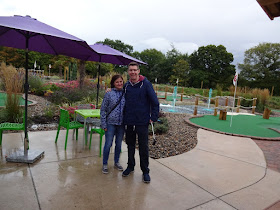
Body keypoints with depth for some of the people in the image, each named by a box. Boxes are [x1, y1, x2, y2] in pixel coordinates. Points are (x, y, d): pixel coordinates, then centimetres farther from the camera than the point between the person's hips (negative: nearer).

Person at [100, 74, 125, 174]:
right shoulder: (109, 94, -6)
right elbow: (103, 110, -3)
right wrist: (104, 124, -6)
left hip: (121, 123, 3)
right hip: (111, 123, -3)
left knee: (119, 144, 14)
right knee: (108, 144, 2)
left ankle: (116, 162, 33)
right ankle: (105, 164, 21)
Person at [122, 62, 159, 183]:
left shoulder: (146, 84, -7)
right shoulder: (126, 85, 6)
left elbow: (155, 102, -7)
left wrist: (153, 117, -10)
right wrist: (124, 117, 14)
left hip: (142, 122, -4)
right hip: (129, 122, 4)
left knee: (143, 147, 4)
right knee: (130, 145, 16)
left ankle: (145, 171, 20)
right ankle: (130, 166, 34)